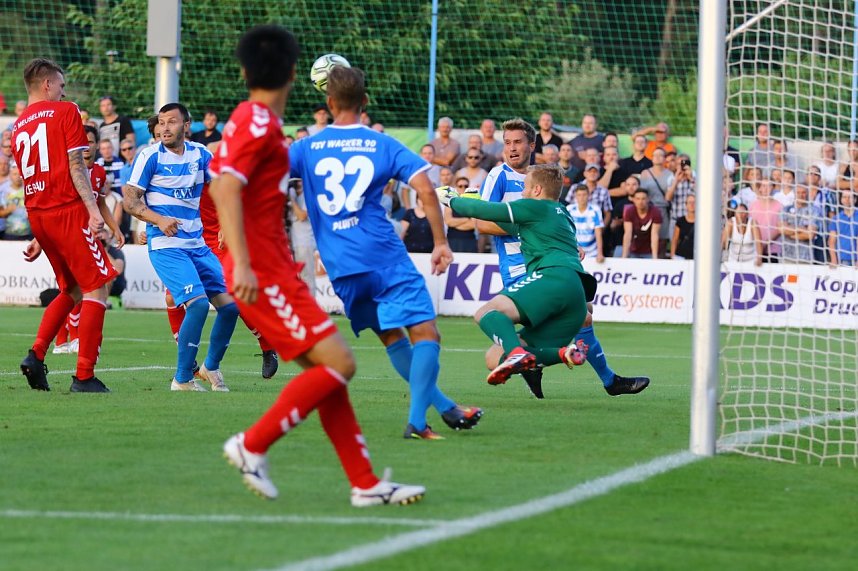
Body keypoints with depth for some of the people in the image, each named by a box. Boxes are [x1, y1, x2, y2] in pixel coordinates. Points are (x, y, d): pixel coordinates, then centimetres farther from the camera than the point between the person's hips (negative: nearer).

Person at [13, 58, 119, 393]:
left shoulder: (18, 126, 17)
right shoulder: (65, 112, -1)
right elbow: (75, 167, -11)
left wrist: (39, 237, 24)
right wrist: (93, 210, -17)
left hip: (37, 214, 7)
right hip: (68, 209, -7)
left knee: (72, 290, 20)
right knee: (96, 288, -3)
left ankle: (36, 355, 4)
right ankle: (84, 376, -10)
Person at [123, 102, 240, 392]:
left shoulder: (200, 154, 8)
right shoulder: (150, 156, -7)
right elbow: (130, 200, -7)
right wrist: (159, 220, -23)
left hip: (197, 245, 6)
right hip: (166, 246, -6)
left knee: (230, 305, 2)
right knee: (198, 303, -23)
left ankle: (211, 367, 24)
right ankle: (182, 379, -11)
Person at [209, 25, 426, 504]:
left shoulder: (251, 120, 16)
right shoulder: (259, 124, -13)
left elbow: (219, 185, 25)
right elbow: (227, 190, -24)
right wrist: (242, 264, -31)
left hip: (274, 270, 10)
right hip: (263, 276, -10)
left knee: (323, 372, 7)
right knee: (338, 363, -14)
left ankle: (366, 483, 6)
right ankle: (253, 446, -8)